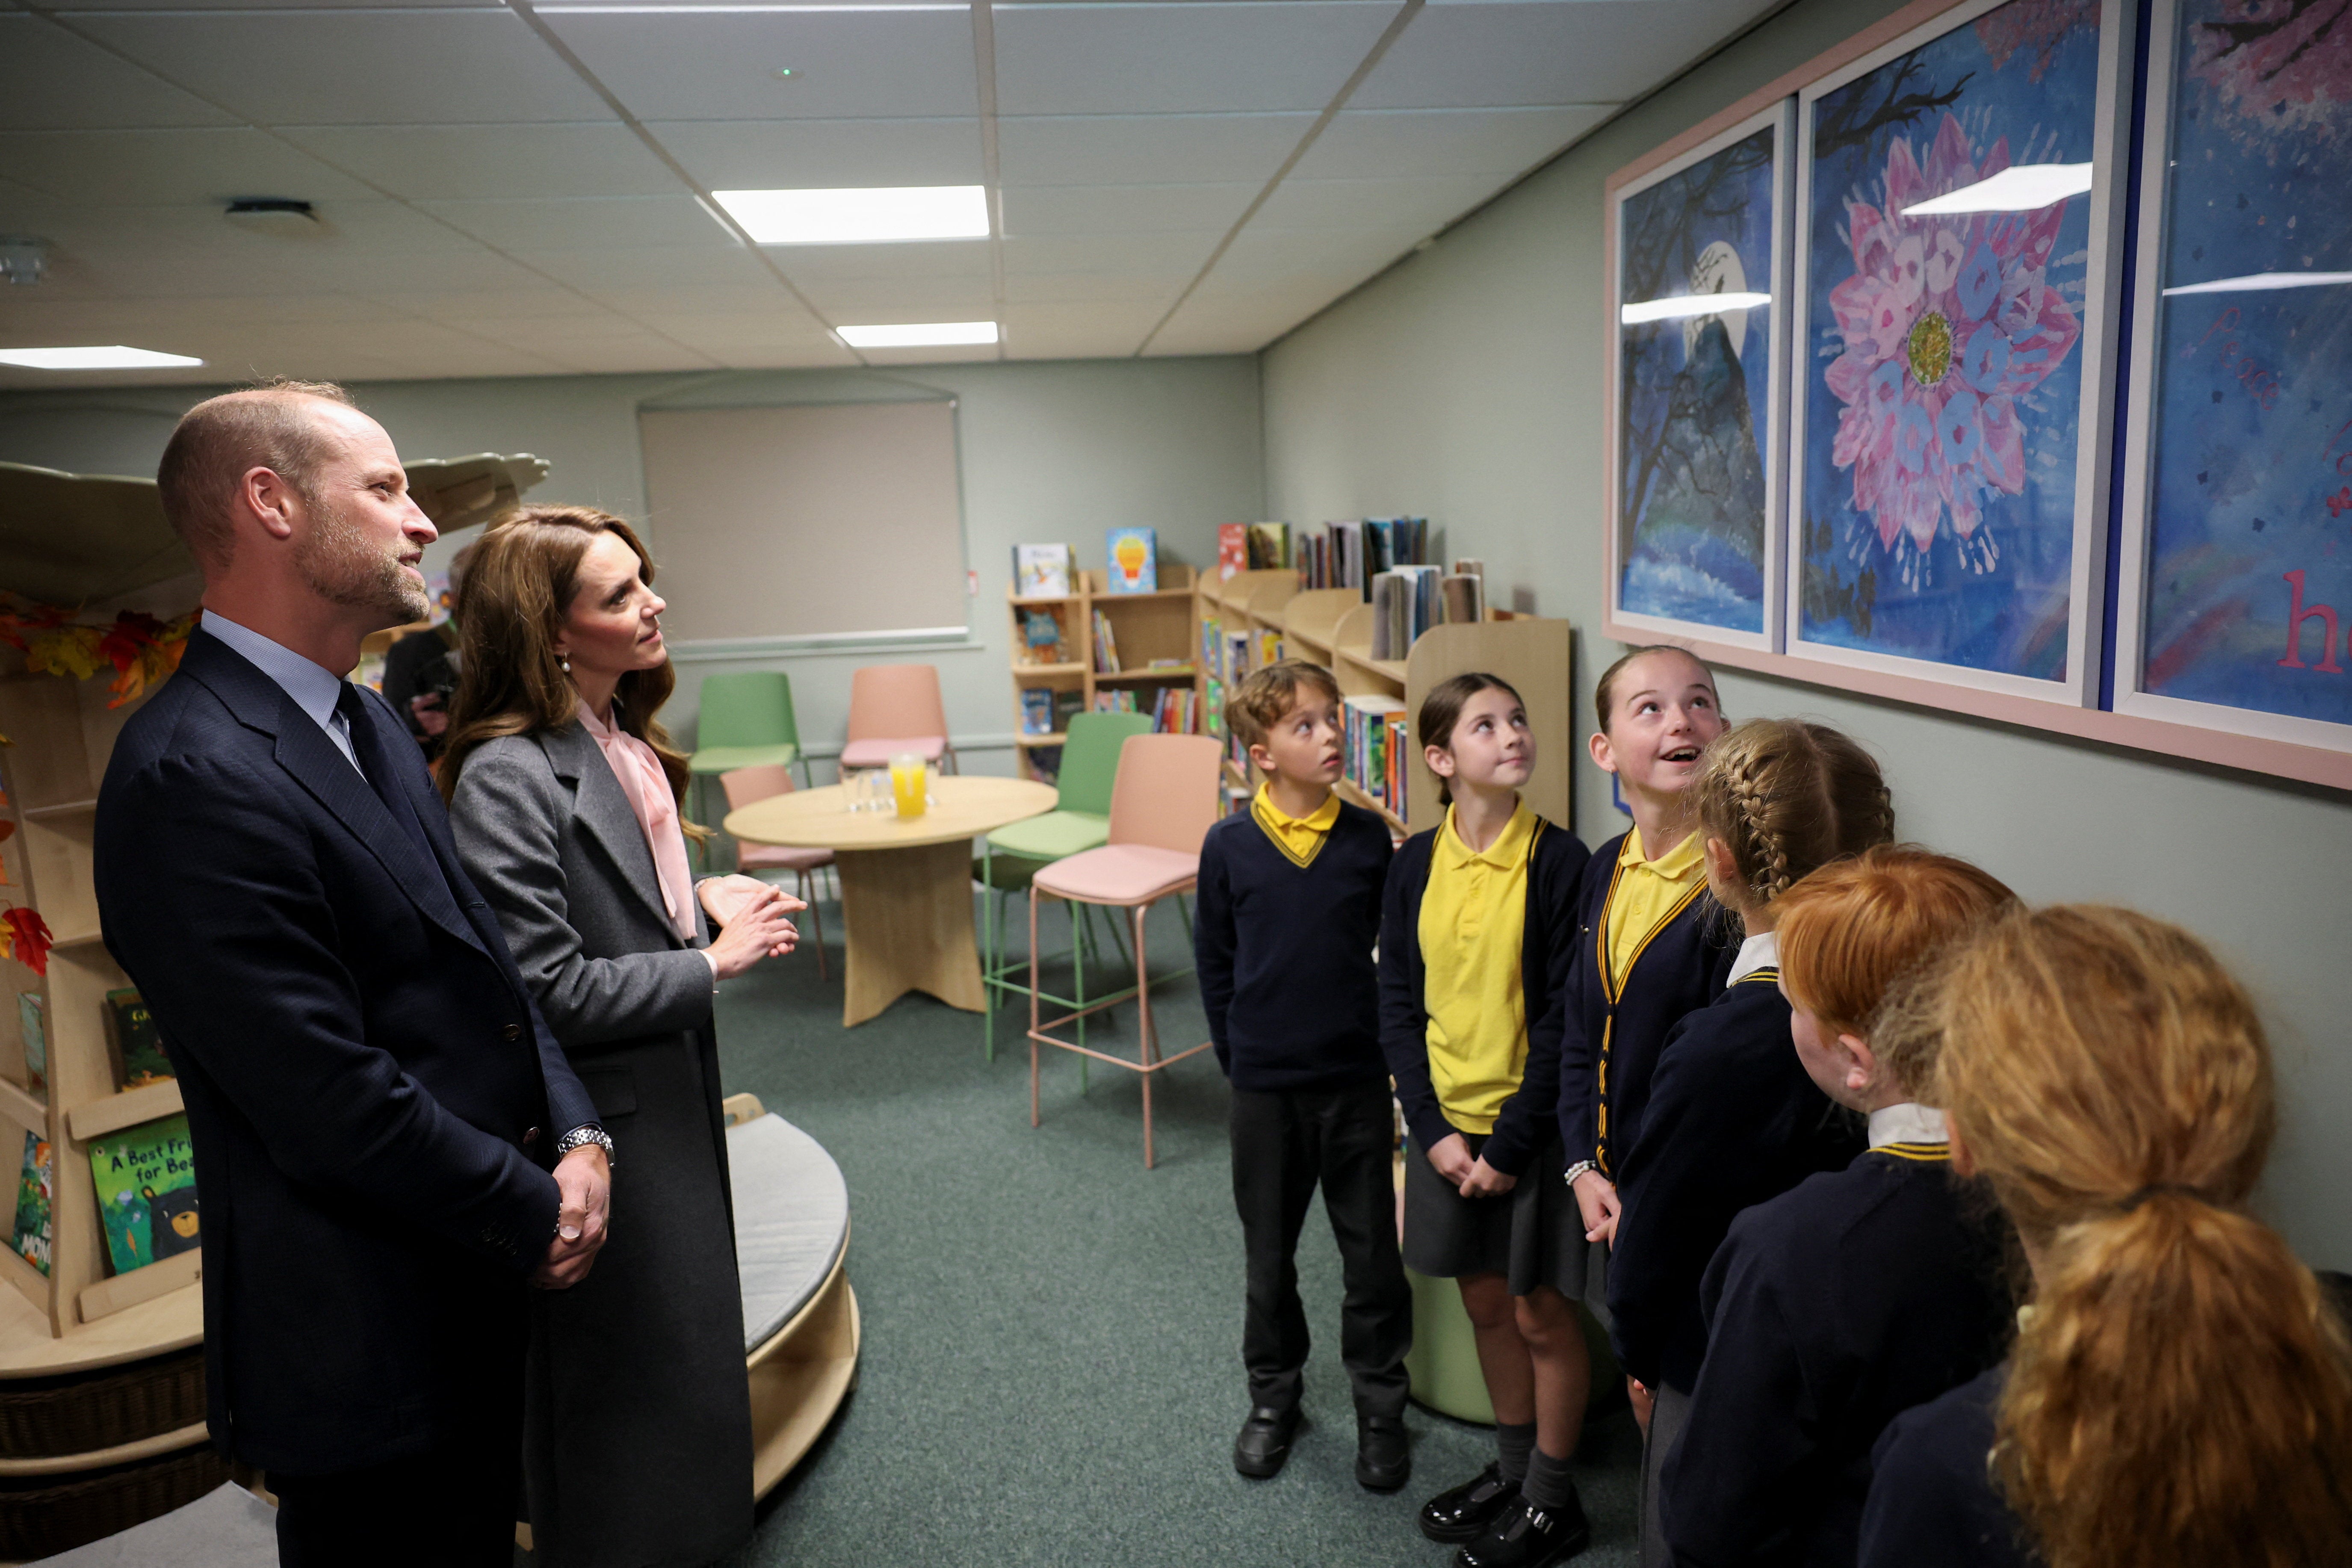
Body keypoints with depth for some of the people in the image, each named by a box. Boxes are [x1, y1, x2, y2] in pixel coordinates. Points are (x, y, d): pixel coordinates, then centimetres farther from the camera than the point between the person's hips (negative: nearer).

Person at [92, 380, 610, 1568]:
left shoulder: (367, 725, 8)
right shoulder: (193, 777, -24)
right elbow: (335, 1105, -25)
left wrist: (575, 1135, -4)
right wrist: (536, 1214, -12)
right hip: (368, 1347, -9)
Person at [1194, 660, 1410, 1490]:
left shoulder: (1369, 838, -6)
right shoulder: (1229, 846, -8)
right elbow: (1213, 961, 2)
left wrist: (1390, 1049, 1)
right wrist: (1238, 1055, 2)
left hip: (1357, 1079, 0)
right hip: (1264, 1085, 0)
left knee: (1372, 1249, 11)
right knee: (1269, 1250, 16)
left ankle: (1379, 1405, 32)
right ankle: (1274, 1393, 38)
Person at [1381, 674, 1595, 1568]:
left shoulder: (1559, 860, -14)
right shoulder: (1415, 865, -2)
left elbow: (1564, 1019, -14)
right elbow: (1398, 1007, 2)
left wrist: (1511, 1145, -14)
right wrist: (1433, 1131, -5)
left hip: (1530, 1122, -4)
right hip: (1448, 1119, 4)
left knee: (1541, 1311, 9)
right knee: (1484, 1300, 18)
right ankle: (1513, 1467, 39)